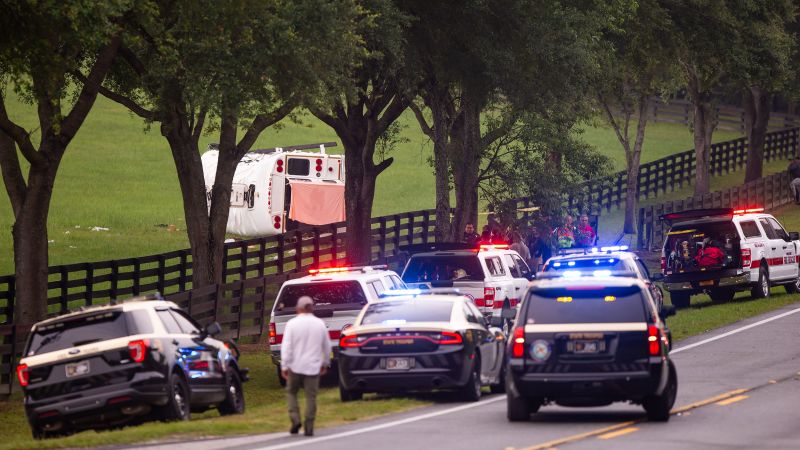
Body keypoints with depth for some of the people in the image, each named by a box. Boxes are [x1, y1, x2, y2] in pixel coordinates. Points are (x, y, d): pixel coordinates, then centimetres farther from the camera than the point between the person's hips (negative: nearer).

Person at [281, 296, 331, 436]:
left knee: (291, 392, 15)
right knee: (311, 396, 4)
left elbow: (286, 347, -11)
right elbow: (326, 346, 11)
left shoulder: (292, 324, -6)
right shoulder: (320, 324, 3)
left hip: (296, 366, -2)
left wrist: (284, 366, -8)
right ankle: (309, 427, 2)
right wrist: (325, 363, 25)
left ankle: (295, 419, 0)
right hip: (313, 367, 2)